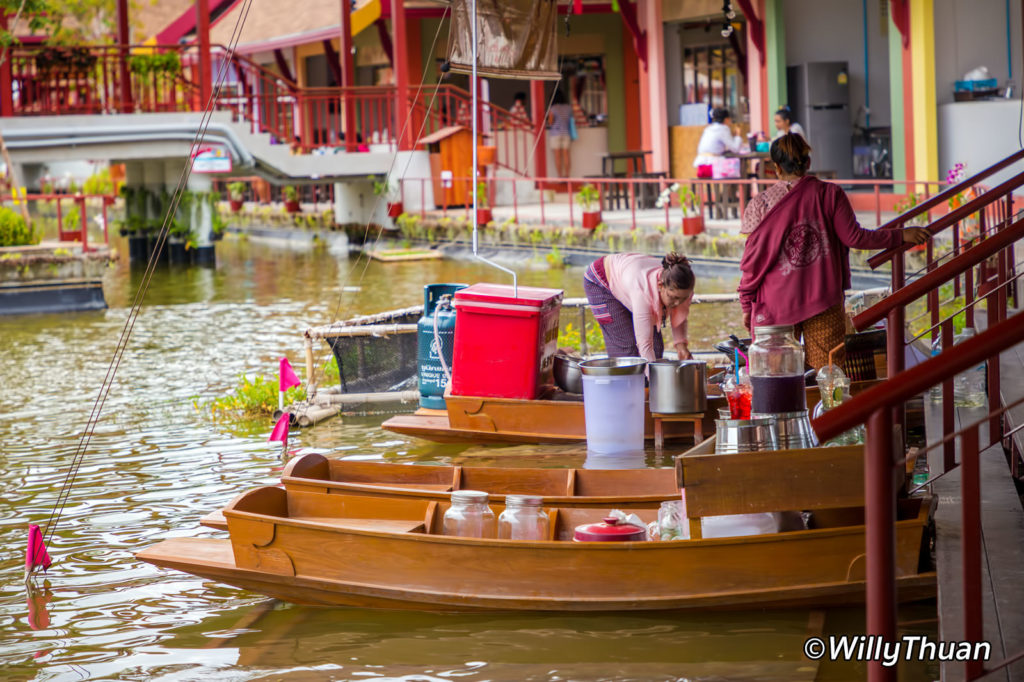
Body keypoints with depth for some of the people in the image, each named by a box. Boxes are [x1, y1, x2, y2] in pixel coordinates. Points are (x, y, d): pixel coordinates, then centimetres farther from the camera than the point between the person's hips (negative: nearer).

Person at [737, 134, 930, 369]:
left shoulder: (761, 204, -3)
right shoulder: (830, 194, -2)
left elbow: (752, 259, -1)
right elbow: (854, 237, -3)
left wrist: (746, 306, 8)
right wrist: (901, 236, 9)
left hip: (776, 303, -1)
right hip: (824, 300, 1)